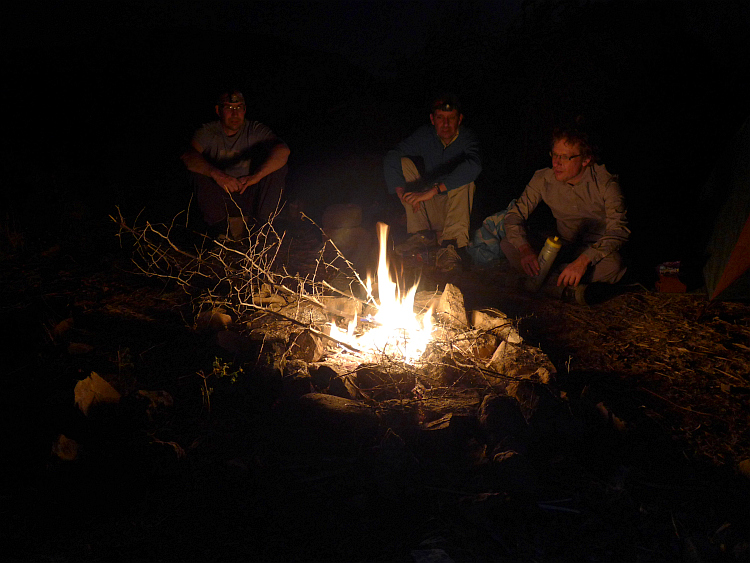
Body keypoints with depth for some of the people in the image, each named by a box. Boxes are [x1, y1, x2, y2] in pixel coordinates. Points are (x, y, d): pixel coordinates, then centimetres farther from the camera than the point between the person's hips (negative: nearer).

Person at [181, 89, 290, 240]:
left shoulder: (256, 130, -4)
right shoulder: (208, 132, -3)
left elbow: (283, 150, -23)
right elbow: (188, 156, -23)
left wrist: (257, 175, -40)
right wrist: (216, 174, -42)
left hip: (250, 194, 0)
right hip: (219, 196, 0)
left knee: (278, 165, -21)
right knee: (196, 170, -24)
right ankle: (221, 223, -18)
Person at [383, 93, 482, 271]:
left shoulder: (466, 138, -14)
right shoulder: (425, 135, -4)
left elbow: (474, 165, -37)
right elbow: (390, 159, -11)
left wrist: (433, 190, -45)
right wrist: (401, 191, -28)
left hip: (458, 206, -3)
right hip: (429, 209, 3)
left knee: (464, 176, -28)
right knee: (404, 163, -12)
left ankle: (452, 243, -34)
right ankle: (423, 234, -18)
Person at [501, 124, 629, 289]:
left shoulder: (604, 182, -18)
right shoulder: (543, 179, -8)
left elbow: (618, 230, -26)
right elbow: (515, 214, -5)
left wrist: (584, 260, -41)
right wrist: (525, 249, -25)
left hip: (596, 250, -3)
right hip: (563, 246, 3)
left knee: (613, 265, -39)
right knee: (507, 245, -16)